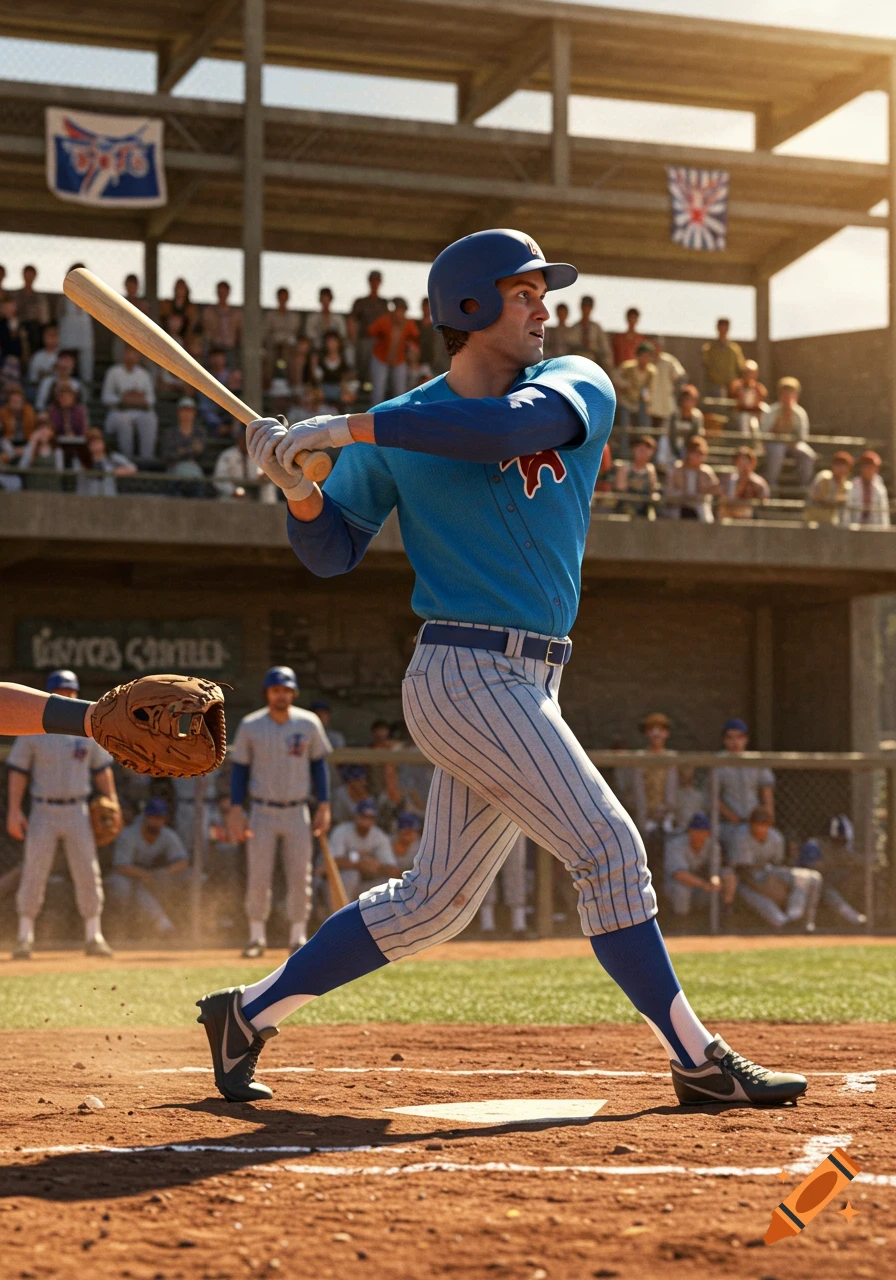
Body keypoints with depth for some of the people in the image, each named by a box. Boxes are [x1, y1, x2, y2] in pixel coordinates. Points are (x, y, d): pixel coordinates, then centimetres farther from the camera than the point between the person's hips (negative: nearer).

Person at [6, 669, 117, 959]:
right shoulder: (33, 730, 0)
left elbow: (101, 768, 13)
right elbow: (18, 770, 0)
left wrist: (111, 801, 3)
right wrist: (13, 810, -8)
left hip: (77, 811, 2)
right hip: (43, 810, -2)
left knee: (88, 873, 0)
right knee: (33, 874, -4)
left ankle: (93, 936, 8)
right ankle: (25, 937, 4)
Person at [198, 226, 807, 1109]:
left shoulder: (575, 385, 6)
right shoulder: (400, 428, 3)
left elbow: (510, 424, -17)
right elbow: (333, 553, 5)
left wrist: (348, 429, -22)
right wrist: (298, 486, -16)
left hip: (525, 687, 5)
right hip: (466, 676, -5)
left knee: (434, 902, 12)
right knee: (608, 848, -11)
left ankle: (248, 1012, 24)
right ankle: (697, 1060, -4)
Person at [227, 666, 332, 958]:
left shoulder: (309, 724, -1)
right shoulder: (250, 726, -3)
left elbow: (318, 763, 7)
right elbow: (239, 768, 1)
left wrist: (324, 806, 1)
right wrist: (235, 810, -7)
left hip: (297, 812, 1)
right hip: (262, 811, -1)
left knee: (300, 878, 1)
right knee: (258, 878, -3)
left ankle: (298, 938, 11)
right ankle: (256, 937, 8)